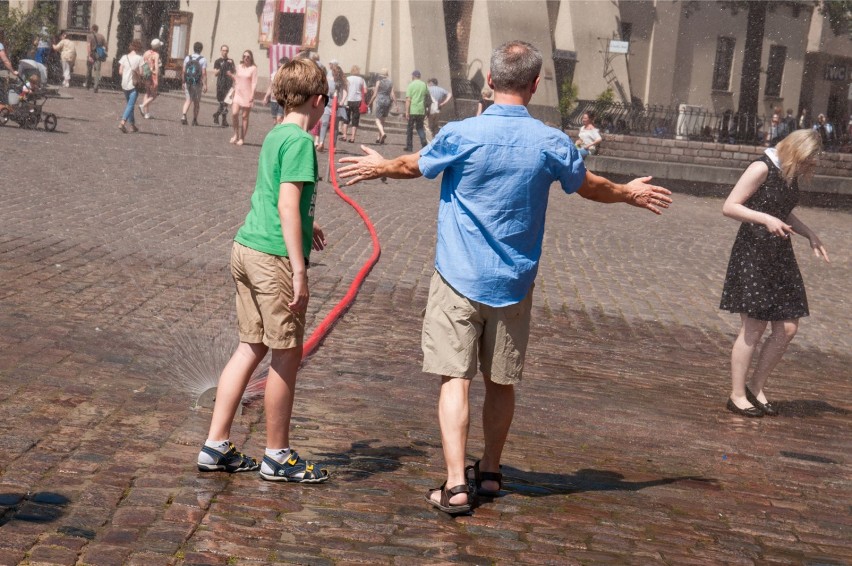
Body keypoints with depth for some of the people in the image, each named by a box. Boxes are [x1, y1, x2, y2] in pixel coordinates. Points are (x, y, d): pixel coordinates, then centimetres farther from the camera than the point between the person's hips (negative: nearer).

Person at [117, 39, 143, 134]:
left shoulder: (124, 57, 1)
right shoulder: (139, 58, -9)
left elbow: (120, 72, 0)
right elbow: (141, 72, -9)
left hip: (125, 84, 4)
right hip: (134, 84, -4)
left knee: (129, 104, 18)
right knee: (131, 105, -5)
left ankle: (132, 124, 23)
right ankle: (123, 122, -22)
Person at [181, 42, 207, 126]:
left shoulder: (187, 58, 3)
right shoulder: (203, 60, -7)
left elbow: (183, 71, 3)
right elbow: (204, 73, -12)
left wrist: (183, 82, 11)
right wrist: (205, 85, -10)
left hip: (188, 83, 2)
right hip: (197, 83, -2)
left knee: (188, 100, 7)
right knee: (196, 102, 10)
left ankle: (183, 115, -17)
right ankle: (194, 120, 15)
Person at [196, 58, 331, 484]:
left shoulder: (274, 136, 15)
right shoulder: (300, 141, -12)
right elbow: (288, 205, -19)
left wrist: (306, 227, 41)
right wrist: (299, 270, -21)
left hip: (246, 249, 9)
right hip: (276, 257, -9)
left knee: (251, 348, 14)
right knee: (287, 355, 3)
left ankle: (216, 446, 16)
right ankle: (277, 456, 14)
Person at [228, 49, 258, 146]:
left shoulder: (253, 68, -4)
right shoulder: (239, 67, 10)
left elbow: (254, 82, -8)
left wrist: (252, 95, -14)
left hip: (247, 94, -4)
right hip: (238, 93, 4)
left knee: (245, 116, 1)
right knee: (234, 113, -12)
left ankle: (242, 138, 7)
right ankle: (236, 134, 5)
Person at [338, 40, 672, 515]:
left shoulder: (461, 135, -12)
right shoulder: (552, 143, -5)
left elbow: (414, 167, 8)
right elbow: (591, 186, 14)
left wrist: (380, 167, 31)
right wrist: (629, 193, 36)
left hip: (460, 280, -3)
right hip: (513, 284, 3)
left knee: (455, 379, -4)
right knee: (501, 382, 15)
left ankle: (456, 484, -12)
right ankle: (490, 472, 30)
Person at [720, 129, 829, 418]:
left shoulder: (791, 174, 10)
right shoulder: (762, 169, -13)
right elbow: (729, 207, -15)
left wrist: (810, 235, 12)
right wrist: (765, 219, -25)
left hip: (780, 256, 8)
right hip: (753, 254, -8)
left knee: (788, 329, 5)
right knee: (753, 328, -3)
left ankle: (756, 388, 19)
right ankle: (737, 395, 8)